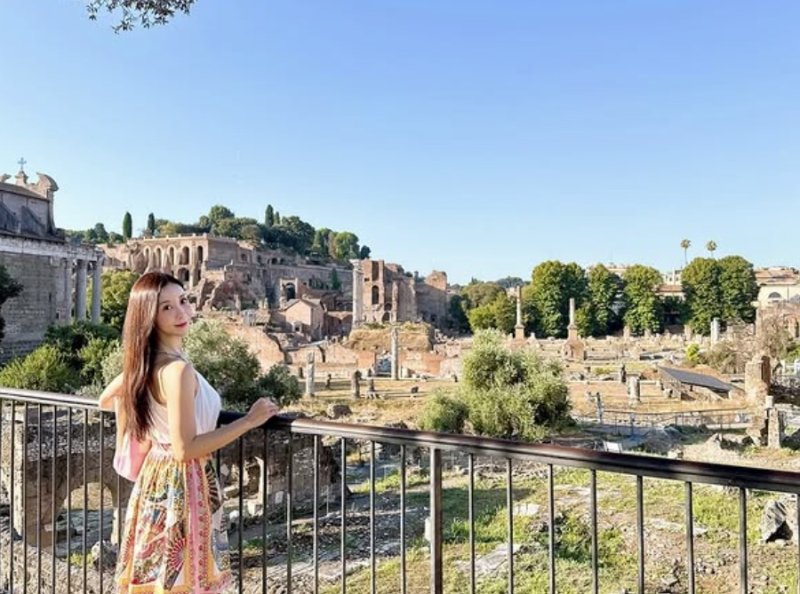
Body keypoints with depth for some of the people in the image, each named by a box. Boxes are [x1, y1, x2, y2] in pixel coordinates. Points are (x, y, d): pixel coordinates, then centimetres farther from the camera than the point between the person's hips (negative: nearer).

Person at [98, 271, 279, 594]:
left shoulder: (144, 361, 2)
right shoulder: (178, 369, -25)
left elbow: (107, 400, 19)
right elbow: (185, 450, -26)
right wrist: (249, 420, -21)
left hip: (156, 478, 9)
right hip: (180, 485, -9)